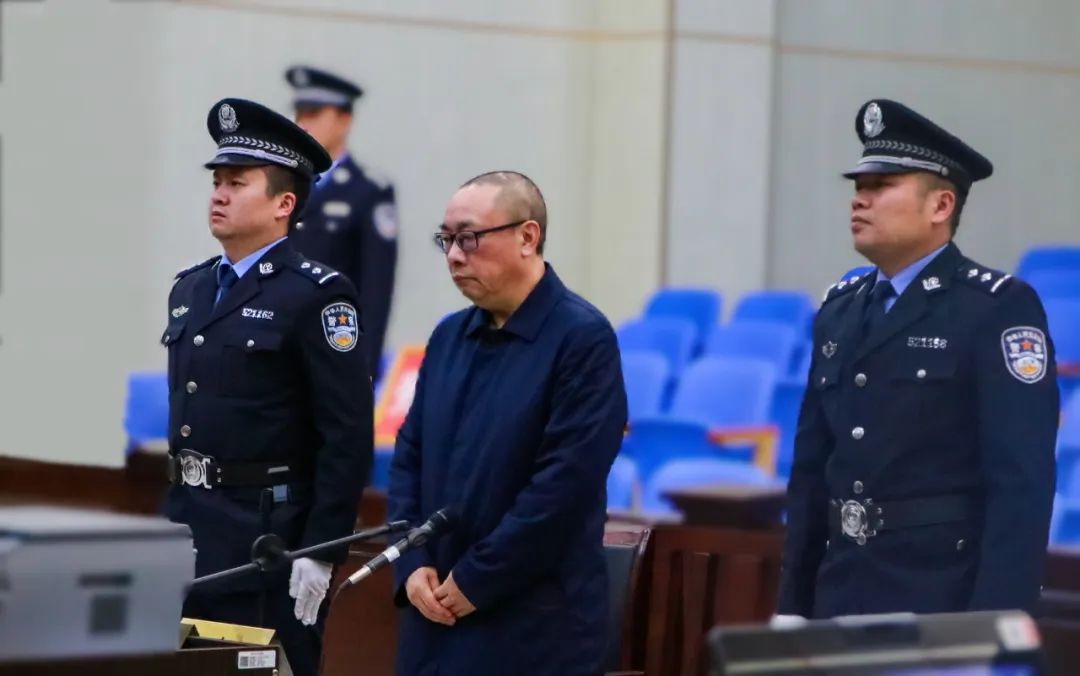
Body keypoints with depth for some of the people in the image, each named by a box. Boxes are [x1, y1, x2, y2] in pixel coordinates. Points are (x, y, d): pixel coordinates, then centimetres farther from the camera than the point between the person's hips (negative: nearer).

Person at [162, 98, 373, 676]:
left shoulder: (316, 296, -10)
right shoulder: (189, 289, 14)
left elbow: (348, 438, -13)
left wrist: (319, 553, -17)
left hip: (269, 541, -7)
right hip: (187, 537, 7)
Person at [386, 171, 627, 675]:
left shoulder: (582, 339, -9)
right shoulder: (449, 336, 12)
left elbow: (565, 482, -16)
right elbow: (408, 459, 15)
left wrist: (475, 581, -14)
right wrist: (413, 566, 0)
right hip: (435, 620, 6)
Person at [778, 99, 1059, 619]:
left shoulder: (999, 308, -7)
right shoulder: (839, 310, 13)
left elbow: (1022, 481, -14)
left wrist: (993, 629, -20)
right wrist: (793, 606, 13)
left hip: (945, 606, -6)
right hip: (842, 602, 6)